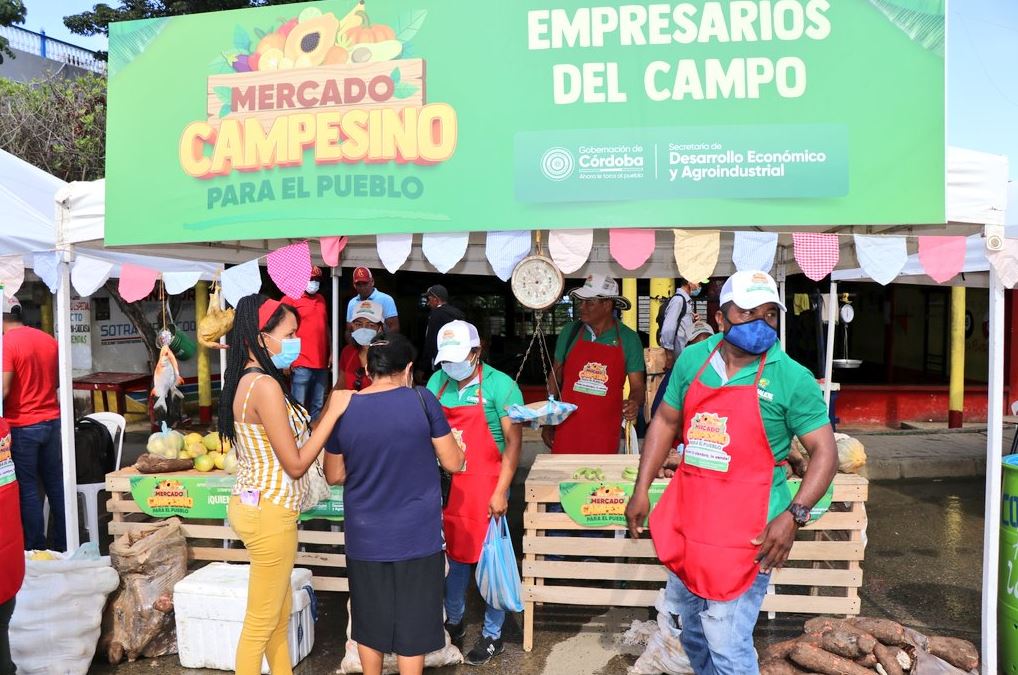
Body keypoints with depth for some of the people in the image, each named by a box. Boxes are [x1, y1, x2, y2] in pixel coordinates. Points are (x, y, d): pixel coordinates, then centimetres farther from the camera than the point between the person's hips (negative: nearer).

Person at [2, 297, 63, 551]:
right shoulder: (48, 340, 6)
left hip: (21, 426, -6)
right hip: (52, 420, 6)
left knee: (27, 488, 3)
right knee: (56, 483, 13)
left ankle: (36, 549, 10)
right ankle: (64, 545, 21)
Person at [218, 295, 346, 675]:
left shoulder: (247, 381, 8)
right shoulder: (265, 385, -22)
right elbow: (296, 464, -19)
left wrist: (328, 412, 7)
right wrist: (333, 413, -14)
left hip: (257, 506, 10)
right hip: (269, 514, -10)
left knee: (279, 614, 22)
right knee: (261, 622, 7)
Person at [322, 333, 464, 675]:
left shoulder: (343, 408, -5)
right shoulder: (422, 400, -12)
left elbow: (334, 475, 5)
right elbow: (453, 463, -5)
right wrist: (455, 445, 16)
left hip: (365, 537, 3)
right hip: (416, 534, -2)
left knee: (369, 620, 20)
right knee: (412, 622, 11)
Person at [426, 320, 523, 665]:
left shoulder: (499, 385, -11)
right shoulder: (437, 383, 4)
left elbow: (514, 441, -11)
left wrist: (501, 492, -15)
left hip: (486, 486, -4)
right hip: (448, 487, 5)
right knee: (453, 554, 16)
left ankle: (492, 635, 23)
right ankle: (453, 621, 37)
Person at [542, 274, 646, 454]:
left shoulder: (629, 339, -2)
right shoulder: (570, 332, 1)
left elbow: (638, 385, 1)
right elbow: (556, 377, 7)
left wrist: (634, 403, -22)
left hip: (605, 432, -1)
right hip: (567, 428, 1)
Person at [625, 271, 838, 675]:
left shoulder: (792, 378, -11)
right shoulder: (692, 359, 1)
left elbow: (824, 451, -9)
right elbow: (665, 422, 9)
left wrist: (793, 515, -21)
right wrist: (641, 489, 5)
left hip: (744, 532, -5)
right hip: (686, 519, 5)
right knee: (691, 629, 24)